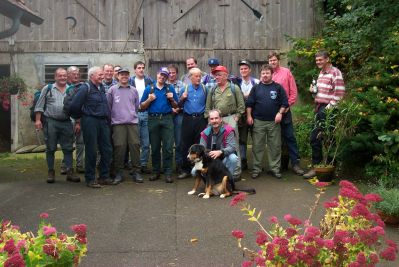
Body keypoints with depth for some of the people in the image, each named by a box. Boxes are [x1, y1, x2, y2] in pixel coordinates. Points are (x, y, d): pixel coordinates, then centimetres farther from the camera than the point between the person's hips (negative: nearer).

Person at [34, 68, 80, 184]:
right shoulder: (47, 89, 3)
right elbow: (39, 106, 2)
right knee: (50, 148, 5)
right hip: (51, 122, -2)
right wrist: (38, 120, -6)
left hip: (66, 122, 2)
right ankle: (51, 172, 14)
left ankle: (70, 172, 9)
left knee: (68, 148, 4)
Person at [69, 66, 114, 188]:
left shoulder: (102, 87, 14)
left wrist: (107, 117, 15)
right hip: (90, 122, -7)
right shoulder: (85, 88, -9)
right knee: (91, 151, 0)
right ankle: (90, 179, 10)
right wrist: (81, 116, 2)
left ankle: (104, 177, 20)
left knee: (107, 150, 8)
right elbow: (74, 105, -12)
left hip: (103, 122, 7)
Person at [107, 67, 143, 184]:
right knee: (119, 147, -3)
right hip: (118, 123, -2)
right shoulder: (112, 89, 4)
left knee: (135, 145, -2)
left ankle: (135, 171, 6)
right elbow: (108, 105, 7)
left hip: (133, 122, 2)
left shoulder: (134, 90, 13)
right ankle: (119, 172, 7)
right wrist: (112, 116, 8)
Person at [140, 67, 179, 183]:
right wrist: (149, 99, -8)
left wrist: (172, 99, -6)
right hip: (153, 119, 1)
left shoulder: (170, 88, 10)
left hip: (167, 118, -1)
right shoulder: (149, 89, 9)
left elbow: (176, 106, 13)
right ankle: (156, 171, 17)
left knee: (168, 147, -6)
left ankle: (168, 173, -2)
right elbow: (142, 106, 9)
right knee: (155, 147, 7)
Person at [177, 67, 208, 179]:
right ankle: (186, 169, 12)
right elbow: (179, 105, 9)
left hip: (200, 119, -1)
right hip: (188, 119, 1)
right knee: (185, 145, 3)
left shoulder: (204, 89, 5)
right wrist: (182, 99, -10)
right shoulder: (185, 89, 7)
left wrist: (207, 119, 0)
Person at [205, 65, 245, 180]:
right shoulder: (212, 90, 13)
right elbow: (208, 107, 16)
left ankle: (236, 171, 3)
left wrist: (236, 117, -5)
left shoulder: (234, 88, 2)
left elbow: (241, 105, 1)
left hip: (230, 119, -4)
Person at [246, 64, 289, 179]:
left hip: (274, 122, 0)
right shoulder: (256, 88, 7)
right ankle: (256, 168, 10)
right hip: (258, 121, 0)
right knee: (257, 146, 3)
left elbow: (285, 103, 4)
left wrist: (280, 113, -8)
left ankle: (275, 168, 13)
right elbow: (249, 103, 6)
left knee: (275, 146, 4)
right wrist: (249, 116, -1)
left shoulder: (278, 87, 5)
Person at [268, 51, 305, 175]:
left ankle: (295, 162, 4)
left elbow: (293, 91, 0)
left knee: (290, 136, -1)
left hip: (284, 110, -2)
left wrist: (288, 105, -6)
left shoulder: (286, 72, 1)